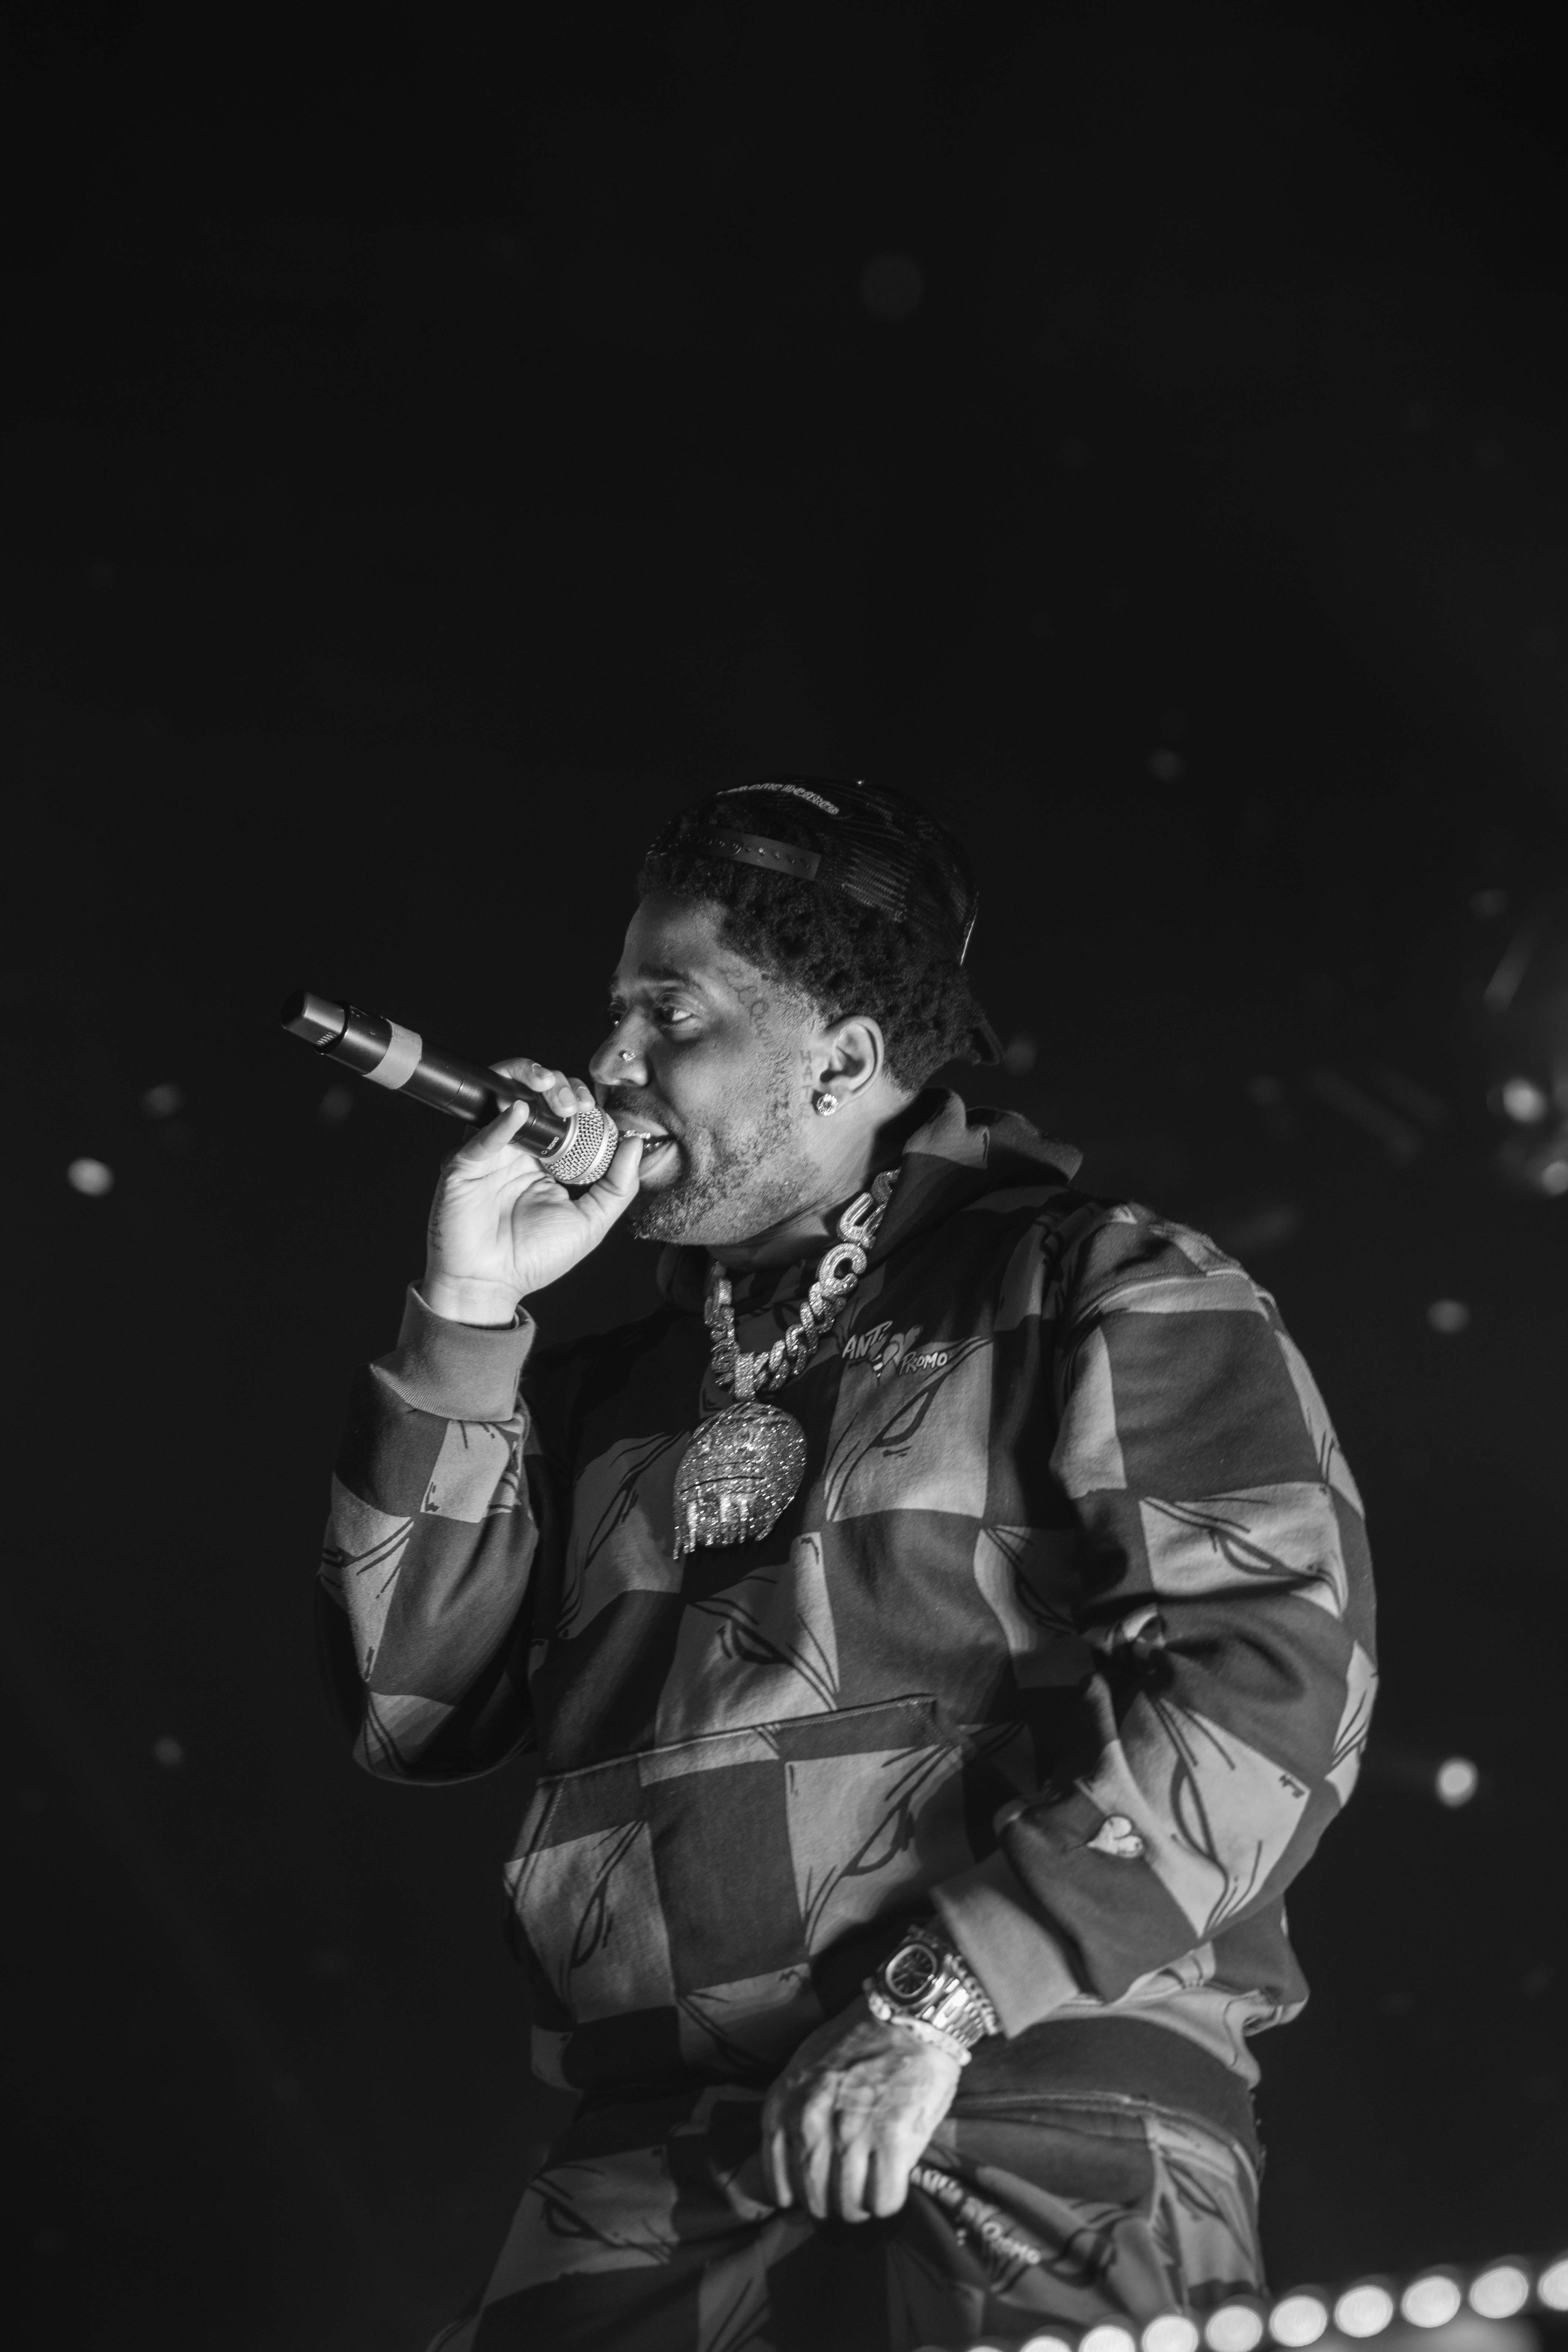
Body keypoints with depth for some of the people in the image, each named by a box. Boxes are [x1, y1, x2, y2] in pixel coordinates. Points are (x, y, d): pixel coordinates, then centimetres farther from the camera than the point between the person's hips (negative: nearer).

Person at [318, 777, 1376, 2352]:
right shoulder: (621, 1385, 24)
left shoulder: (1100, 1293, 7)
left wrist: (938, 1996, -14)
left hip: (1037, 2140, -4)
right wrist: (469, 1320, 9)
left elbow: (1271, 1663, -7)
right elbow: (411, 1706, 18)